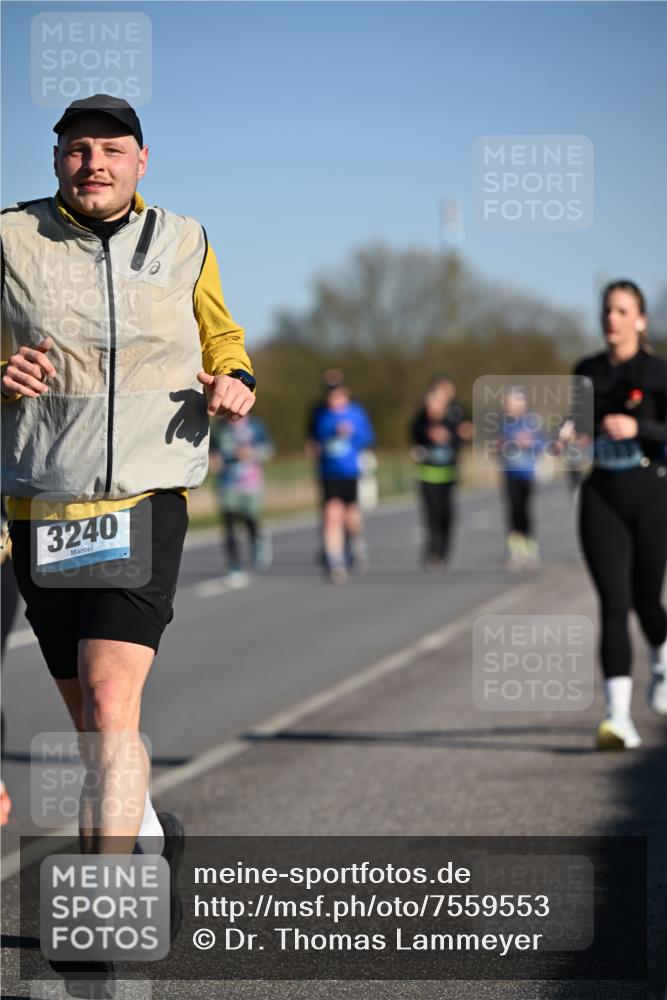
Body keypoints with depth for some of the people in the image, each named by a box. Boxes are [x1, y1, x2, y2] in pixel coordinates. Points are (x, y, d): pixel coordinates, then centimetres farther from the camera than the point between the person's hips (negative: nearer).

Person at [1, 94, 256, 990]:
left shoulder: (183, 244, 6)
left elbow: (219, 331, 22)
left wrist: (233, 380, -1)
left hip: (147, 505, -1)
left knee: (112, 700, -17)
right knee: (88, 711, 12)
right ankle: (146, 832, 41)